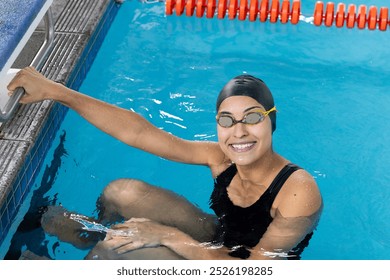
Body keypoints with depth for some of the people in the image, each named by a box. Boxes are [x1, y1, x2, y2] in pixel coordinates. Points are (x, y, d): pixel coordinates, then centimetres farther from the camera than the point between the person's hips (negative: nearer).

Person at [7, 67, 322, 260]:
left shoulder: (299, 192, -34)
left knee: (123, 245, -21)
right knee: (121, 192, -7)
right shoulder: (221, 158, -18)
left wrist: (167, 235, -35)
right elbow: (137, 131, -17)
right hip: (221, 241, 6)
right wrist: (55, 91, -18)